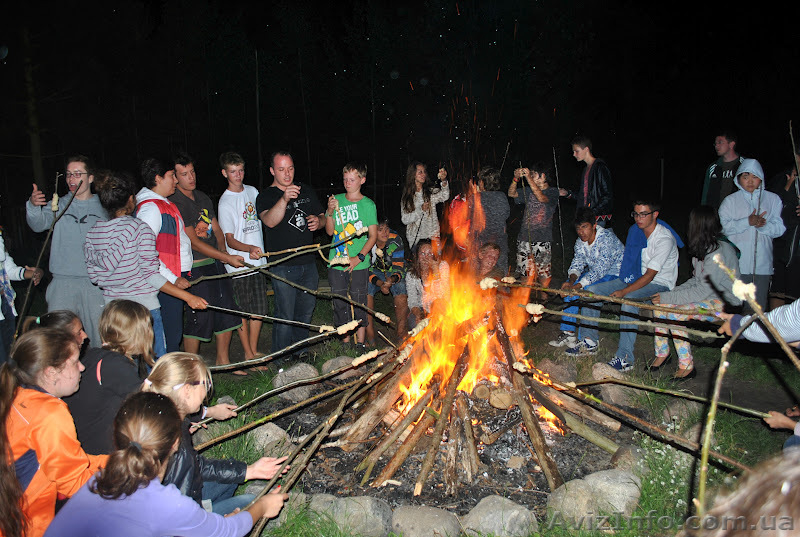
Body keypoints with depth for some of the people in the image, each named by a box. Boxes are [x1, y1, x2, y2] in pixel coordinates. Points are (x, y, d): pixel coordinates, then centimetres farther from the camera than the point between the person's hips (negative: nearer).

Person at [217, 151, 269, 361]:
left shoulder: (252, 191, 8)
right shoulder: (225, 203, -11)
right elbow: (230, 240, -15)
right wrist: (249, 248, -33)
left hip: (258, 261, 6)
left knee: (259, 310, 11)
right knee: (242, 312, 3)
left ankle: (254, 351, 25)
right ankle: (248, 354, 16)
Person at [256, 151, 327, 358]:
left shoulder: (306, 191, 11)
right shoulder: (265, 197, -6)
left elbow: (322, 216, 18)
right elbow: (270, 221, -26)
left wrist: (318, 221, -6)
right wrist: (284, 199, -43)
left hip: (308, 263, 6)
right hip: (283, 266, -5)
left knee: (305, 312, 16)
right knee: (285, 317, -3)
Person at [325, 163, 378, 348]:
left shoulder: (368, 204, -2)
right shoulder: (337, 200, 7)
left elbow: (373, 236, -3)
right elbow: (329, 231, 7)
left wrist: (359, 257, -14)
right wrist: (330, 212, -10)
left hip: (359, 264, -3)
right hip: (336, 262, 3)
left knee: (359, 304, 2)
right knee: (340, 304, 8)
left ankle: (360, 343, 16)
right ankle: (345, 342, 22)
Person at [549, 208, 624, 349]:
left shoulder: (606, 238, -24)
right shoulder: (580, 241, -1)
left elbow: (599, 270, -30)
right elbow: (577, 263, -2)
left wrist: (577, 286, -34)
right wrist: (571, 281, -24)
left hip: (616, 275, -7)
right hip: (595, 274, 8)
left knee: (588, 290, -29)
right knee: (568, 285, -12)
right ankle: (568, 333, -7)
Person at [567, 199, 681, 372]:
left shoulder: (665, 239, -20)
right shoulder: (635, 230, 3)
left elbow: (650, 275, -24)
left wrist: (625, 291, -30)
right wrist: (629, 278, 0)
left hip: (660, 284, -8)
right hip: (637, 278, 8)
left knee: (629, 300, -38)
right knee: (593, 291, -7)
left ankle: (625, 358, -32)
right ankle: (590, 342, 0)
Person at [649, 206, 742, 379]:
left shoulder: (719, 251, -22)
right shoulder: (705, 247, 8)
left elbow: (703, 290, -24)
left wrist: (669, 297, -21)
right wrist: (673, 292, -2)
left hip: (723, 303, -9)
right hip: (708, 295, 9)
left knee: (675, 314, -28)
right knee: (659, 306, -9)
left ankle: (687, 366, -14)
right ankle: (662, 353, 4)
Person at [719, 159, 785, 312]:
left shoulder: (773, 199, 11)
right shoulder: (730, 201, 8)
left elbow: (780, 228, 4)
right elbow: (724, 226, -5)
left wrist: (763, 225, -15)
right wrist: (748, 222, -17)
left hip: (762, 264, 1)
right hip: (737, 263, -1)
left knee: (758, 308, 2)